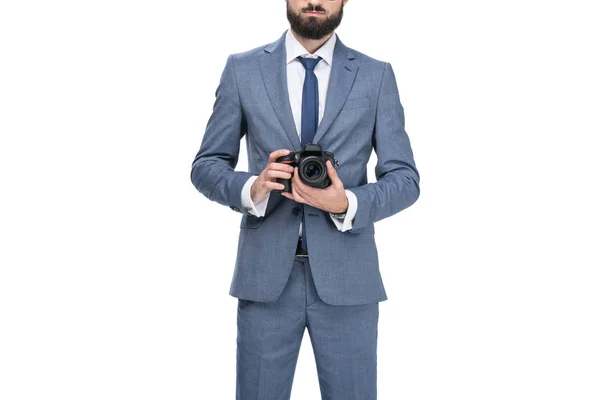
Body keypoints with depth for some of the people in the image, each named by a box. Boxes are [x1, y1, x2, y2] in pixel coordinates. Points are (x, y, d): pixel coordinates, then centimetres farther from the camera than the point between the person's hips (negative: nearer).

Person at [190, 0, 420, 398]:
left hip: (347, 276, 0)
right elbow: (206, 166, 5)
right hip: (266, 274, 0)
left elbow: (405, 179, 2)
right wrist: (252, 188, -16)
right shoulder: (243, 69, 4)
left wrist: (348, 204, -17)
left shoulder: (376, 76, 3)